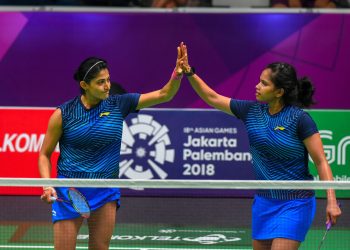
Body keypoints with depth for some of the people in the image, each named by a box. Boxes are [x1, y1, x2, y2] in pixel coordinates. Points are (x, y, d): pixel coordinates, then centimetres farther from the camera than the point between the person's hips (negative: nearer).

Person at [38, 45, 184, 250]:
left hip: (106, 192, 3)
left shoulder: (118, 105, 0)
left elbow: (164, 95, -2)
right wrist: (47, 185, -13)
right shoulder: (63, 114, -6)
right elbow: (44, 154, 2)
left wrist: (177, 74, -21)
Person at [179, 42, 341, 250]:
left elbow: (321, 162, -13)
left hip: (294, 203, -7)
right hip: (264, 201, 7)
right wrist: (189, 72, 1)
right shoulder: (252, 111, 2)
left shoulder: (299, 118, -14)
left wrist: (332, 201, -19)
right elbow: (212, 98, 11)